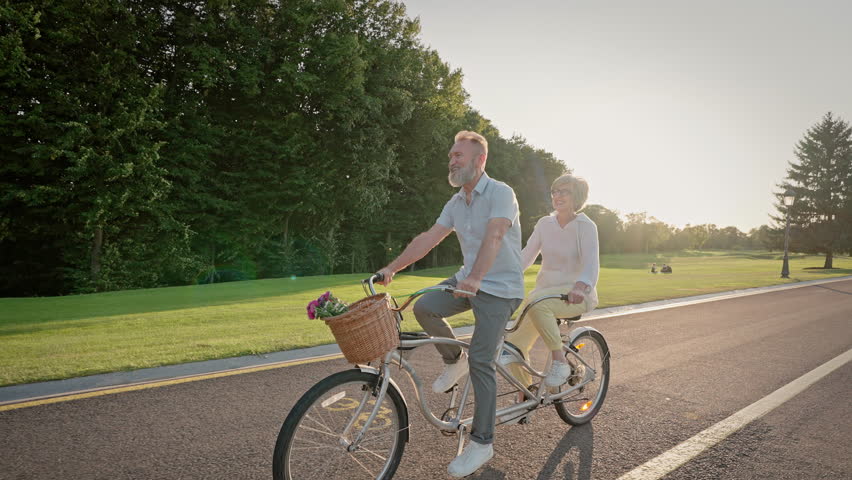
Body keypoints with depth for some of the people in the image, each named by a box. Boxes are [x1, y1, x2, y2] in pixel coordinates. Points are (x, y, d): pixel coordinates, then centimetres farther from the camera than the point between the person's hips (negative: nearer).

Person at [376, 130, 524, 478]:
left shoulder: (501, 193, -15)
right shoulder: (456, 202, 8)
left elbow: (493, 237, -30)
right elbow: (428, 238, 4)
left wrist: (475, 278, -44)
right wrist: (392, 268, -3)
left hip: (499, 287, -7)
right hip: (469, 280, 7)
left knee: (481, 363, -9)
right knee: (423, 307, -16)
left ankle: (482, 443, 6)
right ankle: (454, 362, 10)